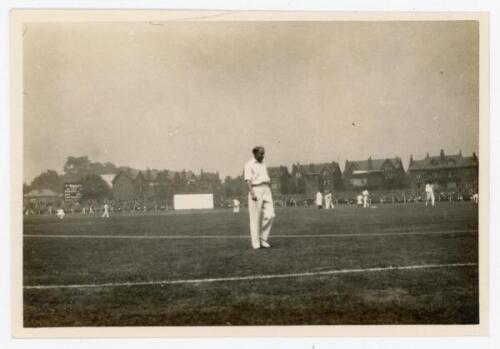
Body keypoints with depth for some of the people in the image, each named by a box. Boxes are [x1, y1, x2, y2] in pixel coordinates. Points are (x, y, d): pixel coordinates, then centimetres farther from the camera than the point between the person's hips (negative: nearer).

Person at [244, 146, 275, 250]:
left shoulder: (263, 164, 19)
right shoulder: (249, 165, -2)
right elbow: (248, 180, -12)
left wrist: (269, 193, 19)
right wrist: (252, 193, -24)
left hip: (266, 190, 6)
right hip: (255, 190, -6)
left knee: (270, 215, -6)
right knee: (255, 218, -4)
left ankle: (263, 238, 6)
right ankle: (256, 243, 2)